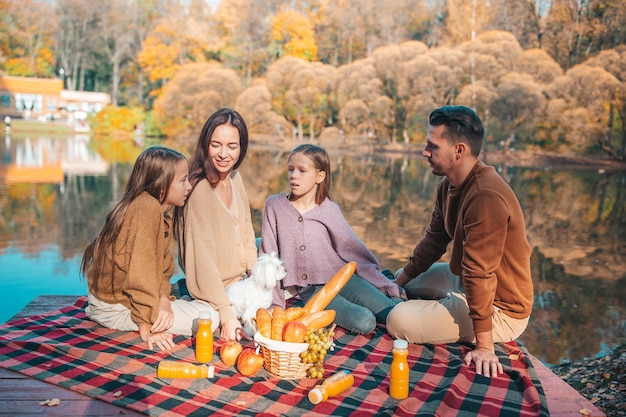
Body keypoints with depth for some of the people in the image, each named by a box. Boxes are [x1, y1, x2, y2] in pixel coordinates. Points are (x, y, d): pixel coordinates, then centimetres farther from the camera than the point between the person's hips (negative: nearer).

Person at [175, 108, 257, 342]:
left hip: (240, 283, 8)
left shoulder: (235, 179, 0)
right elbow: (204, 260, -27)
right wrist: (227, 315, -30)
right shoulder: (200, 189, -24)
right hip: (214, 292, -8)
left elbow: (247, 239, 6)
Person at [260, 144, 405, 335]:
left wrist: (388, 285, 5)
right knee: (363, 322, -25)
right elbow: (268, 256, 2)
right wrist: (274, 303, -3)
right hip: (311, 290, -1)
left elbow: (354, 249, 7)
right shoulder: (274, 206, 0)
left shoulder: (329, 209, 2)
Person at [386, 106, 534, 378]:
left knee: (398, 322, -19)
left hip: (500, 308, -10)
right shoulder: (449, 186, 0)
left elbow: (479, 273, -32)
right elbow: (433, 241, 10)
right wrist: (398, 281, 13)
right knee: (407, 283, 23)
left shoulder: (486, 197, -31)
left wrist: (484, 346, -28)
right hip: (463, 281, 10)